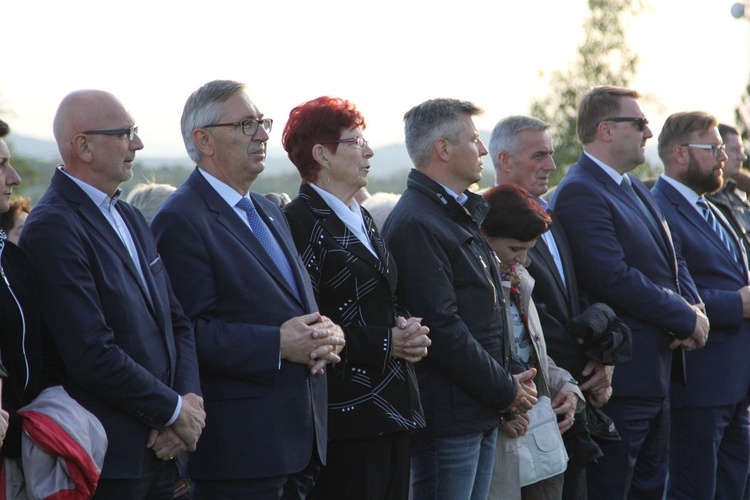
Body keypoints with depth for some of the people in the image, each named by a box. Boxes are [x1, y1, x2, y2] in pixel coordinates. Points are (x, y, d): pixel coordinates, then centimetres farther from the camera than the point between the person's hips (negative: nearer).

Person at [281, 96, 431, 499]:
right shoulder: (301, 220, -11)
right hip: (346, 415, -9)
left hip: (393, 410, 9)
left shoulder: (362, 219, 19)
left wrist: (408, 329, 4)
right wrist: (385, 342, -15)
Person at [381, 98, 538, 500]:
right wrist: (506, 390, -12)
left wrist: (514, 374, 6)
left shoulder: (462, 214, 17)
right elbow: (441, 328, -20)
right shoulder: (416, 224, -16)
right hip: (447, 416, -10)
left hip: (482, 414, 10)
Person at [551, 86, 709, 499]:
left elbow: (671, 260, 17)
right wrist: (686, 319, -15)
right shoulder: (579, 193, -16)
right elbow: (616, 279, -24)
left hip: (658, 371, 10)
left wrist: (695, 309, -4)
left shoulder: (635, 189, 15)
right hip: (622, 375, -10)